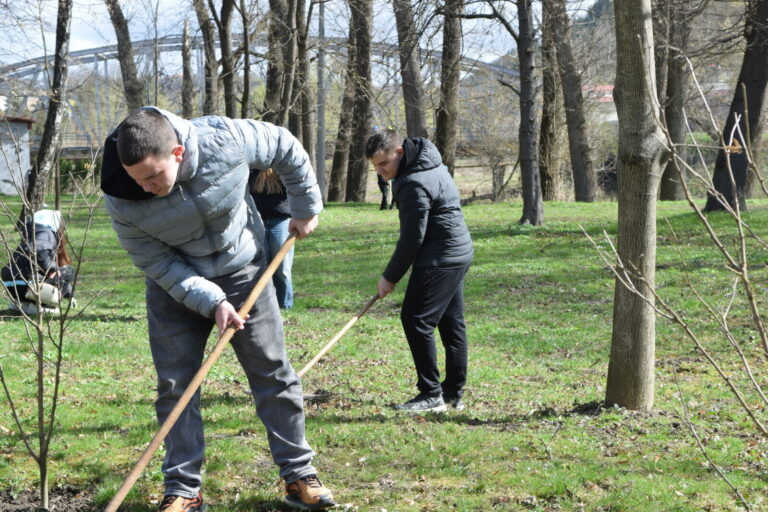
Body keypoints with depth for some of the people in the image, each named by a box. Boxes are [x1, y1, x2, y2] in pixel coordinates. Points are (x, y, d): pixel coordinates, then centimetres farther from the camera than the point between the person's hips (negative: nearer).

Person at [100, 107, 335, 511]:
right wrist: (212, 302, -26)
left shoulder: (226, 140, -29)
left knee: (273, 373, 5)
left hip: (242, 269, 0)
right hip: (175, 283, 0)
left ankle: (298, 475, 15)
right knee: (174, 385, -1)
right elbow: (155, 263, -18)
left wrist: (305, 209, 0)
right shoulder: (121, 199, -27)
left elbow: (286, 148, -10)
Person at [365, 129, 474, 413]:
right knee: (451, 323, 11)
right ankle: (453, 393, 16)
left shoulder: (414, 184, -22)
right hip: (459, 252, 11)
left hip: (440, 259, -11)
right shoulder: (426, 162, 10)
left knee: (416, 320, -9)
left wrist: (390, 277, -10)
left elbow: (412, 239, -19)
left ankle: (431, 395, -7)